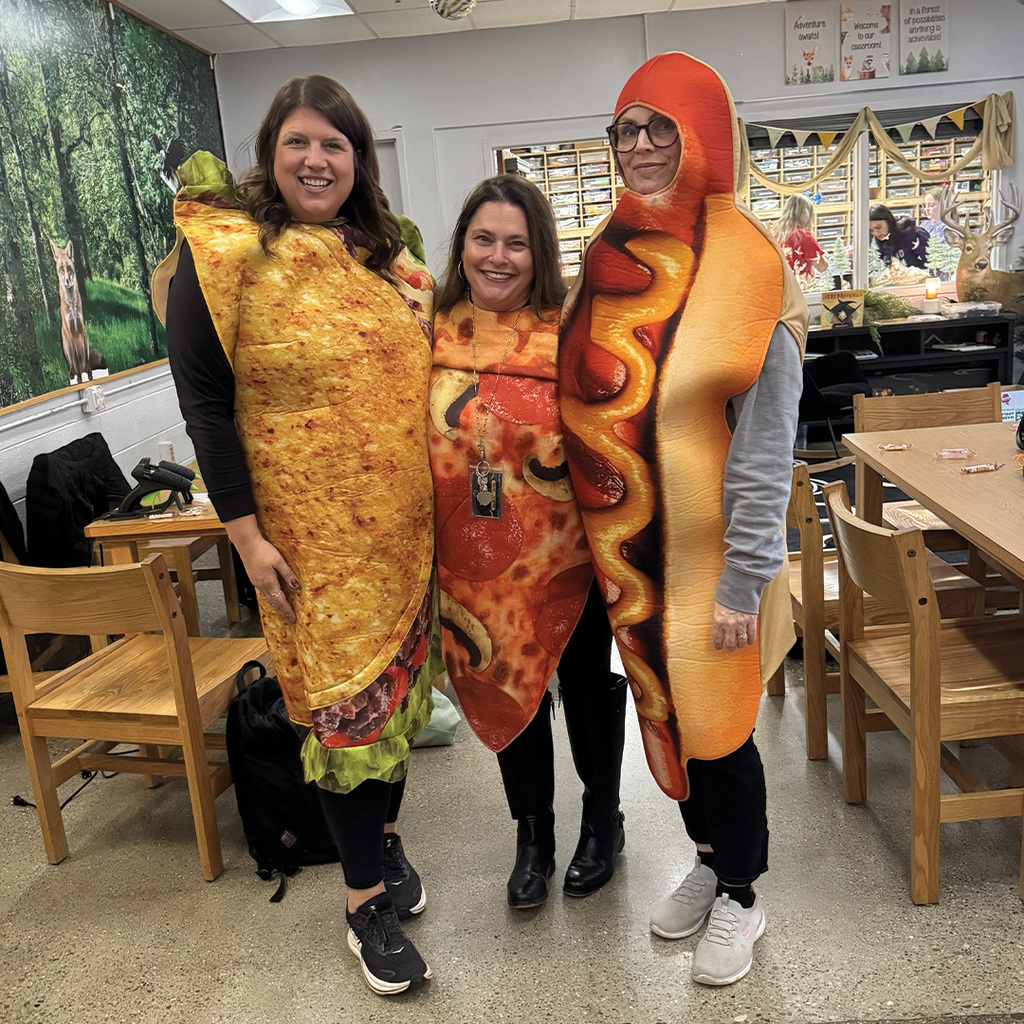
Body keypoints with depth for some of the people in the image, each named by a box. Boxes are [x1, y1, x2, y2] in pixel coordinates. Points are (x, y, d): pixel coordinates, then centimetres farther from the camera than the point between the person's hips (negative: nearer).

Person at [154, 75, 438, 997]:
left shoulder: (385, 253, 8)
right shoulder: (225, 252, -8)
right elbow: (205, 401, -10)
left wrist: (446, 496, 12)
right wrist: (247, 533, -13)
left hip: (406, 522, 5)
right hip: (311, 533, -5)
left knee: (399, 677, 15)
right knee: (341, 696, 2)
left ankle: (384, 833, 40)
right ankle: (367, 904, 19)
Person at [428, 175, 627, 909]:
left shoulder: (573, 329, -9)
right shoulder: (433, 330, -1)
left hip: (567, 551, -2)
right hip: (476, 557, 3)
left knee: (586, 683, 14)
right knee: (506, 689, 15)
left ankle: (604, 819, 40)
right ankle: (533, 834, 37)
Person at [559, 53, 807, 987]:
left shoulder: (742, 266, -13)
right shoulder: (610, 258, 5)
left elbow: (767, 440, -15)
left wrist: (746, 578, -16)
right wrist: (601, 537, 11)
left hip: (706, 551, -6)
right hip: (626, 547, 6)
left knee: (715, 728, 7)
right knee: (661, 711, 18)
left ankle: (740, 897, 31)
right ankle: (710, 858, 42)